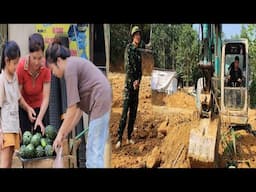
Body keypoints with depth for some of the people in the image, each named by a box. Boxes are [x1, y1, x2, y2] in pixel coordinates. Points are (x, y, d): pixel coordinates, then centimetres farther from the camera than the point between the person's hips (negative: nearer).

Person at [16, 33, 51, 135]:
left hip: (40, 106, 2)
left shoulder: (45, 67, -22)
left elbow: (46, 97, -22)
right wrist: (28, 109, -26)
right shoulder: (21, 66, -26)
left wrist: (39, 119, -32)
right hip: (23, 107, -1)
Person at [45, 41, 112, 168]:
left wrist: (60, 135, -4)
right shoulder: (75, 64, 18)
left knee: (94, 151, -6)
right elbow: (79, 107, 15)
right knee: (92, 149, 15)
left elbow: (72, 109, -12)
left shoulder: (70, 68, -9)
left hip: (100, 104, -10)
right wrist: (65, 133, 15)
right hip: (102, 104, 10)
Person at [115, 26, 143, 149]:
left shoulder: (139, 51, 16)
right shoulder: (129, 48, -6)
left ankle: (129, 137, 17)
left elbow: (140, 69, 14)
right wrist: (133, 82, -13)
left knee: (133, 113, 9)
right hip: (129, 83, -7)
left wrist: (138, 80, -4)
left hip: (136, 84, 7)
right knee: (125, 112, -11)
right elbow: (128, 66, -14)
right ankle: (119, 139, -10)